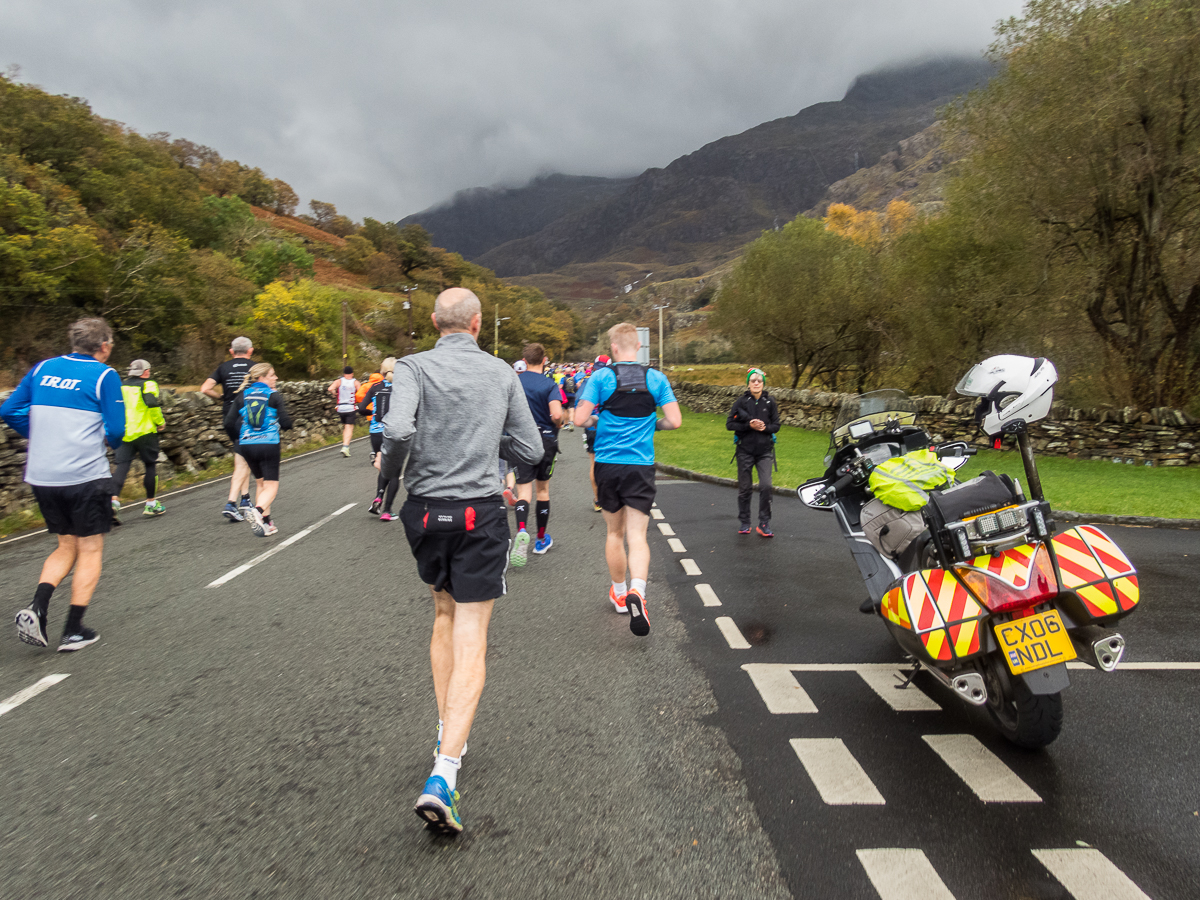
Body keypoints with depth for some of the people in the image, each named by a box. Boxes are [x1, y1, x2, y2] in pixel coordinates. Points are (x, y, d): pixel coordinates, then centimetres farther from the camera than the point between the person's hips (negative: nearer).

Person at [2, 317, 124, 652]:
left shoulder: (43, 368, 10)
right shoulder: (104, 375, -6)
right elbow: (116, 430, -9)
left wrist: (43, 439, 20)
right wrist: (112, 442, 13)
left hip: (41, 476, 5)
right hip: (85, 476, -5)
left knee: (67, 546, 20)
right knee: (90, 550, 8)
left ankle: (36, 609, 0)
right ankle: (73, 630, 9)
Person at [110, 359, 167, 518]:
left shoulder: (120, 386, 13)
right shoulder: (148, 385, -4)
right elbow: (153, 405, -16)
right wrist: (161, 423, -3)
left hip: (124, 433, 4)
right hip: (144, 433, -4)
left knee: (121, 466, 2)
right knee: (151, 465, 8)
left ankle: (114, 499, -17)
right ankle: (151, 503, 13)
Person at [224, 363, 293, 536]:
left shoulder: (242, 396, 5)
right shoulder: (274, 396, -6)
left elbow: (229, 422, 2)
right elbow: (286, 423, -9)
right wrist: (286, 425, 14)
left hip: (247, 445, 5)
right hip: (269, 445, -5)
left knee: (260, 482, 20)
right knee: (271, 485, 1)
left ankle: (266, 522, 19)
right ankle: (257, 510, -28)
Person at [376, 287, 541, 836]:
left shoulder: (415, 367, -3)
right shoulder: (502, 373, 3)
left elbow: (398, 429, -22)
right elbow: (530, 451, 4)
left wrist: (387, 467, -2)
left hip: (425, 513, 1)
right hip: (482, 514, -1)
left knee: (445, 616, 24)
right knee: (470, 643, -1)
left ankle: (448, 732, 32)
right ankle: (443, 776, -10)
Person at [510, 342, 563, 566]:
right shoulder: (549, 384, -9)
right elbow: (556, 414, -21)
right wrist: (558, 425, 0)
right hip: (546, 440, 0)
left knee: (524, 490, -1)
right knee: (543, 489, 15)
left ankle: (522, 531, -29)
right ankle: (541, 539, 26)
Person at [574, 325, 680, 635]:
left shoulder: (600, 377, -4)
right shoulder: (656, 378, 0)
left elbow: (580, 419, -8)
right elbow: (674, 421, -3)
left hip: (607, 464, 1)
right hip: (641, 467, 0)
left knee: (614, 532, 16)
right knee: (637, 535, -1)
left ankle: (619, 593, 31)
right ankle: (637, 590, -25)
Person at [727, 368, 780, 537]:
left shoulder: (770, 402, 3)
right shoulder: (741, 401, -1)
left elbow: (776, 425, 6)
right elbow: (730, 424, -4)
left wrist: (765, 427, -15)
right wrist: (749, 425, -16)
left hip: (765, 451, 1)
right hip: (745, 451, 0)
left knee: (766, 486, -10)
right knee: (745, 488, 7)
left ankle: (764, 523, 2)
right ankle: (744, 523, 21)